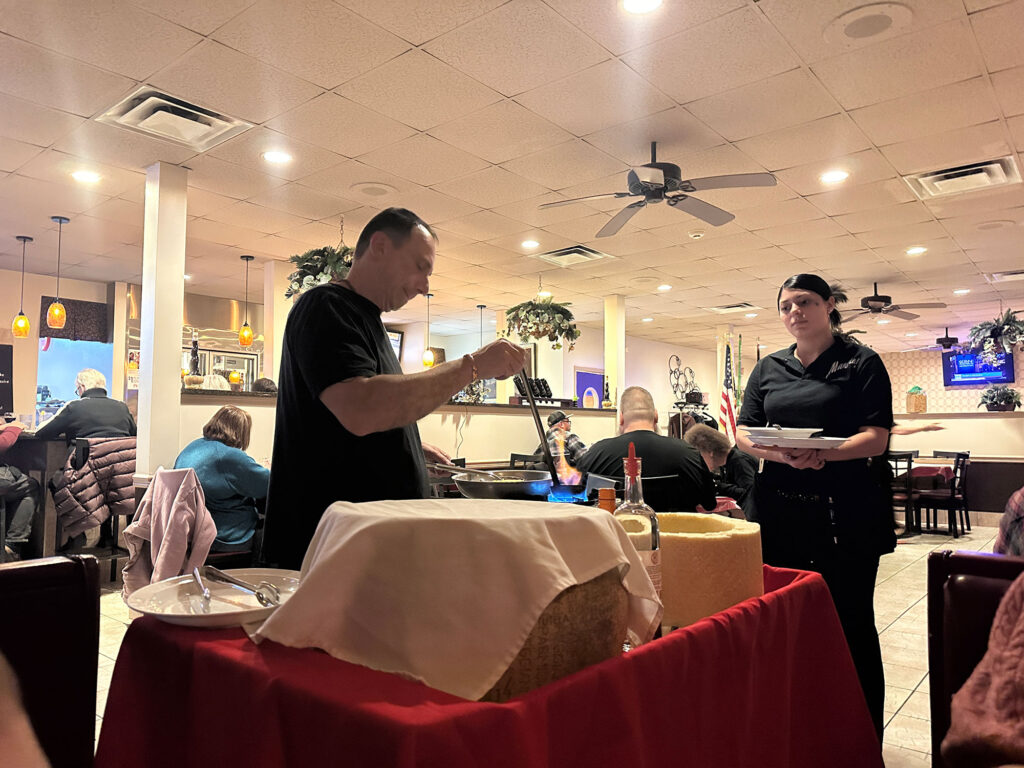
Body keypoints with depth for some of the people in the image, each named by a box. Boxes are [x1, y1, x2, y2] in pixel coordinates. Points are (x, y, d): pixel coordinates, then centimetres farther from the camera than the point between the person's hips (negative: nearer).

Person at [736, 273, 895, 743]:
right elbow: (744, 434, 7)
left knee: (850, 620, 4)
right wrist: (782, 455, -14)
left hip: (845, 512, -3)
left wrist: (822, 454, -25)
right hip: (779, 510, 4)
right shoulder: (768, 369, 13)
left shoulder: (861, 363, 2)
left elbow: (876, 438, -7)